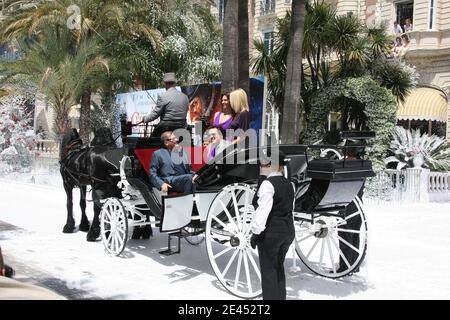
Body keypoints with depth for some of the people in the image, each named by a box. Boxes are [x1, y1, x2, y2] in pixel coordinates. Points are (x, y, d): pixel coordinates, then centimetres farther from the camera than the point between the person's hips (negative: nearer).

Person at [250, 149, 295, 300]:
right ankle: (280, 297, 27)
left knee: (268, 269, 2)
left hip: (271, 232, -8)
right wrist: (286, 228, 16)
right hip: (287, 231, 8)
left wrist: (255, 232, -16)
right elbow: (290, 208, 11)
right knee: (279, 267, 19)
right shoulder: (288, 184, 9)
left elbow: (263, 210, -20)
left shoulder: (268, 184, -15)